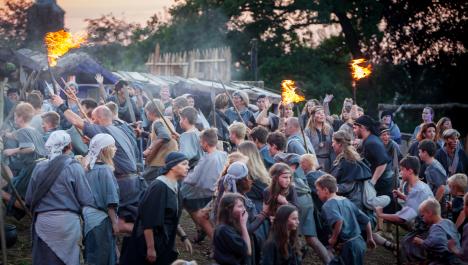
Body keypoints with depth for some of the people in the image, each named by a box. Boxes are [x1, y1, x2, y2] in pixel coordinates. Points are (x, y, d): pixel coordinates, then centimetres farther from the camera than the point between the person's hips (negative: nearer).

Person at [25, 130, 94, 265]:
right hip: (67, 222, -3)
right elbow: (86, 200, -9)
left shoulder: (39, 167, 2)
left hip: (43, 222, 3)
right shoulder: (74, 167, -7)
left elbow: (29, 200, 6)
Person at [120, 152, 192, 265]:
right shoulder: (158, 187, -19)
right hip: (149, 243, -8)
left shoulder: (175, 188, 8)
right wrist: (150, 248, -22)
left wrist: (183, 237, 14)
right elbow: (148, 220, -22)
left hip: (165, 244, 8)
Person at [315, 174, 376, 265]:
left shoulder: (328, 205, -11)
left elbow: (339, 220, -31)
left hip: (349, 246, -8)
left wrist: (334, 238, -17)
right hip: (359, 242, 8)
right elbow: (365, 220, 17)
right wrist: (369, 238, 27)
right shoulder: (346, 201, 14)